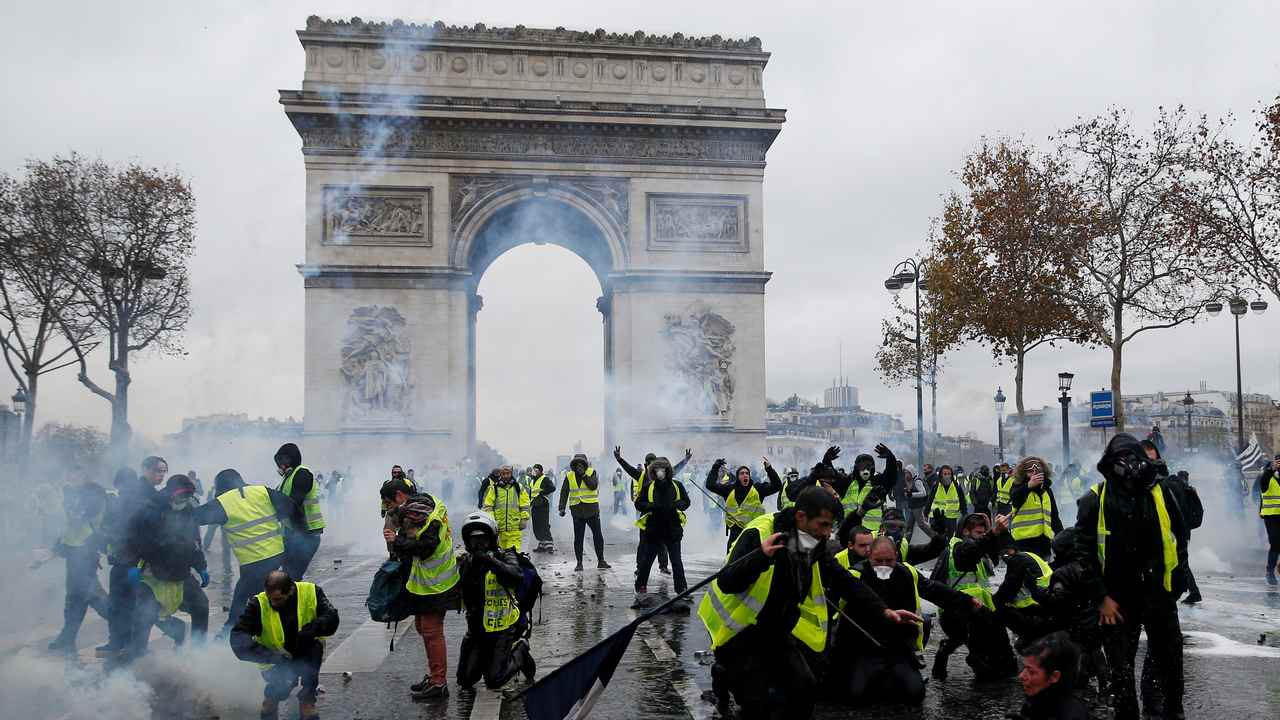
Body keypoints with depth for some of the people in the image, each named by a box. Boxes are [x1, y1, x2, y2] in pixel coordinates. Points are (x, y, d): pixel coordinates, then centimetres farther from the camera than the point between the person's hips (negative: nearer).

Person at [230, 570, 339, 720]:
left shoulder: (311, 592, -15)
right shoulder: (258, 604, -18)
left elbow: (332, 618, -19)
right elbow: (238, 639, -24)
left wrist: (312, 628, -39)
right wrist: (271, 655, -35)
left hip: (307, 657, 1)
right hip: (277, 662, -1)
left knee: (316, 646, -29)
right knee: (281, 687, -28)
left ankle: (307, 700, -10)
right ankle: (272, 696, 10)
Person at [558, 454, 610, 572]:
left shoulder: (592, 472, -1)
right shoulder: (569, 476, 4)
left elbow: (593, 486, -18)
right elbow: (564, 492, 2)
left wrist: (584, 475, -18)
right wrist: (562, 507, -7)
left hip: (592, 510, -1)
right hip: (577, 511, 1)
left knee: (598, 535, 5)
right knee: (578, 538, 3)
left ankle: (601, 561, 16)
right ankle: (579, 563, 11)